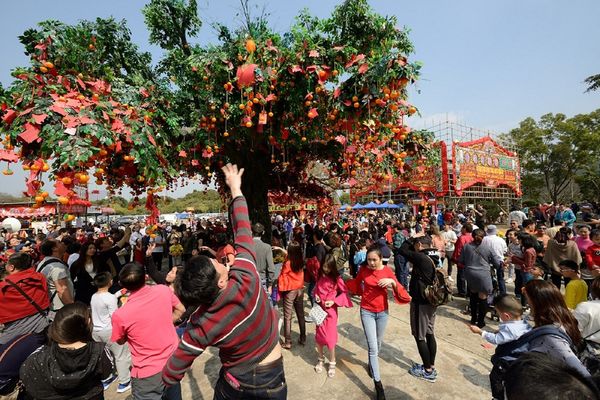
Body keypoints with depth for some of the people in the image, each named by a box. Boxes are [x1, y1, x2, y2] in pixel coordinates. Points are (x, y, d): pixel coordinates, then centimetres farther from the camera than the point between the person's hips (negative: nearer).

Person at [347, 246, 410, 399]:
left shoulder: (387, 271, -11)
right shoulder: (363, 269, -10)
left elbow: (401, 291, -12)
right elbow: (356, 283, 9)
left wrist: (392, 282, -29)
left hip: (383, 312, 2)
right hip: (367, 312, -1)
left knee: (378, 343, 22)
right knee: (373, 347, -3)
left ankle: (372, 363, 51)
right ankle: (378, 385, 9)